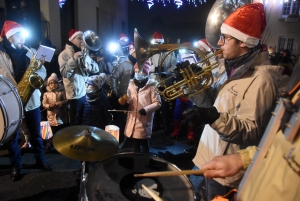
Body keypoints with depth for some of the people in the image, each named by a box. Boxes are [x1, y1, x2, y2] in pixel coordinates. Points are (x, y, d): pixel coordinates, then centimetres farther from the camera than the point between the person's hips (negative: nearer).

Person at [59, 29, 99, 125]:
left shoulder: (83, 53, 11)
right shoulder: (64, 54, -7)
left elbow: (96, 69, 4)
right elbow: (64, 73, -21)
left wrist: (88, 65, -17)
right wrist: (73, 59, -27)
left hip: (85, 92, 6)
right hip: (75, 94, -6)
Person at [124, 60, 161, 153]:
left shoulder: (151, 85, -7)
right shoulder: (131, 84, 9)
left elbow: (157, 103, -8)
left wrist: (146, 109, -21)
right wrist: (125, 102, -6)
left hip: (144, 120, -5)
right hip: (132, 119, 5)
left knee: (144, 143, 8)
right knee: (135, 142, 16)